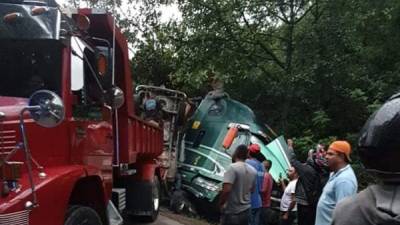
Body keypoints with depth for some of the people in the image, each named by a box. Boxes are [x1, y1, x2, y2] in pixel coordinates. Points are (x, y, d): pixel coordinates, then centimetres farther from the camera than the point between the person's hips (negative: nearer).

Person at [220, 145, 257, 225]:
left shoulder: (233, 167, -16)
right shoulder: (253, 171, 7)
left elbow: (226, 190, -25)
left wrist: (221, 203, -11)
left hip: (232, 213, -7)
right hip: (246, 211, 7)